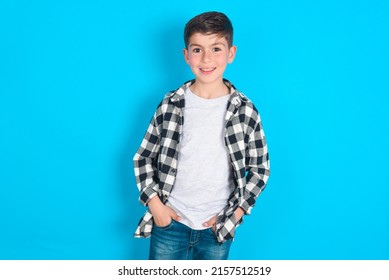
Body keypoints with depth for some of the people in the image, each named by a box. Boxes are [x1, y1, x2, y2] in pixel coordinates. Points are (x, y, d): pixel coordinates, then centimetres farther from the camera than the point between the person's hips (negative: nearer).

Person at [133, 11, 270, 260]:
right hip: (169, 222, 1)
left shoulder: (245, 110, -7)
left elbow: (260, 168, 1)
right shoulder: (171, 105, -5)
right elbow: (143, 157, 3)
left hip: (217, 228, 0)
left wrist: (236, 212, -6)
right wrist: (154, 203, -6)